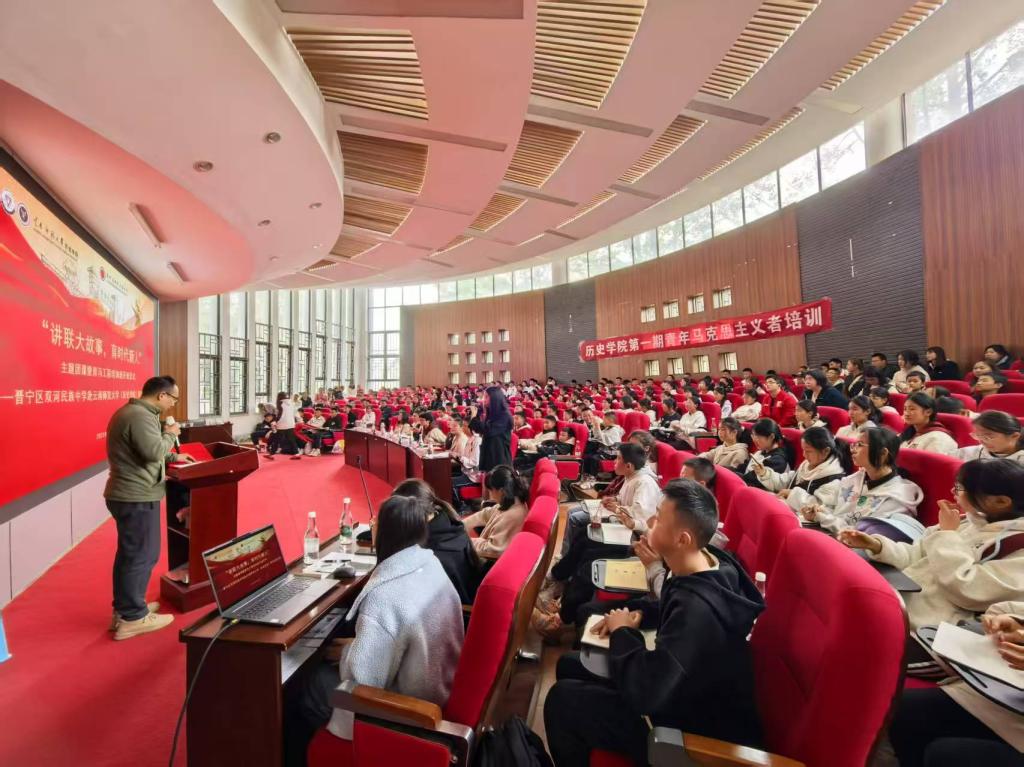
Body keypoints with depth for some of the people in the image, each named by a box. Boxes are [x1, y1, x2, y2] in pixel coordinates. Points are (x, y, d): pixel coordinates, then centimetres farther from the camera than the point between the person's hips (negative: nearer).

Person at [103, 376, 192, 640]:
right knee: (141, 556, 0)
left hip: (126, 493, 11)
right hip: (137, 497, -11)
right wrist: (170, 434, -12)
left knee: (129, 554, 19)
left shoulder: (131, 411, 13)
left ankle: (124, 609, 31)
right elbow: (154, 452, -28)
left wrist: (173, 456, 21)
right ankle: (132, 618, 10)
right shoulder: (140, 416, -21)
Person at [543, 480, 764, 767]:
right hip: (681, 686, 8)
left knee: (563, 698, -10)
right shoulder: (708, 561, -9)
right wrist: (639, 616, -4)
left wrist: (622, 632, -18)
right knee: (569, 665, 11)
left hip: (696, 727, -8)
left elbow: (646, 693, -34)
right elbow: (671, 609, 13)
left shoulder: (697, 609, -38)